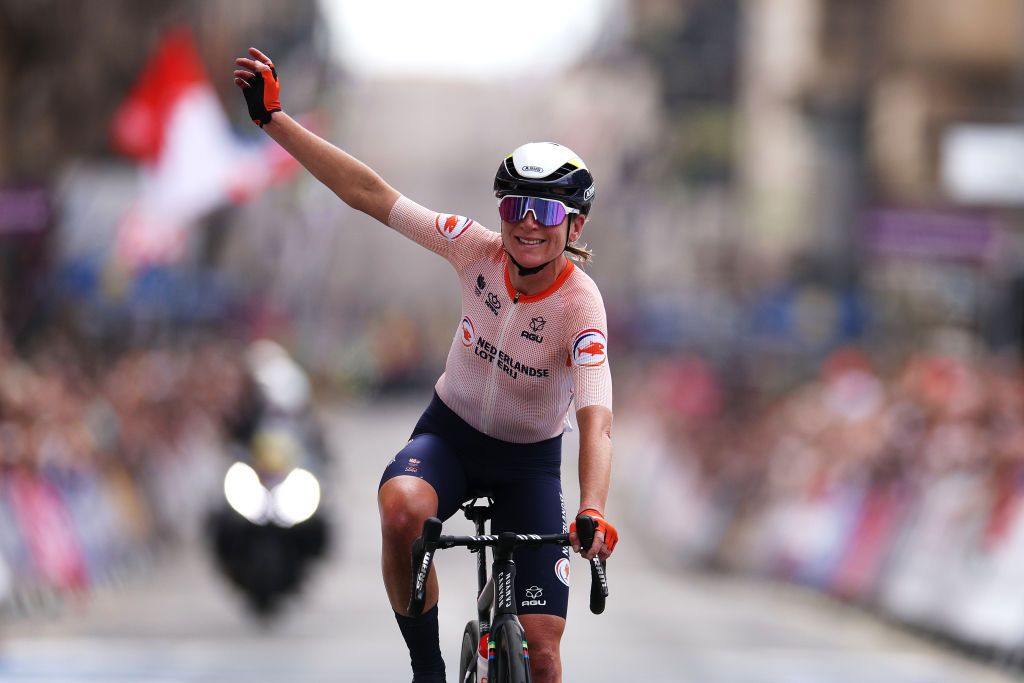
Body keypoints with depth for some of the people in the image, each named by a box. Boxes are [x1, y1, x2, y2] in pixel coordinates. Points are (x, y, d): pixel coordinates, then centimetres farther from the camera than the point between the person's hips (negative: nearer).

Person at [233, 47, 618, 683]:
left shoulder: (580, 305, -26)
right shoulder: (480, 251, -17)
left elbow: (597, 422, -37)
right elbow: (369, 192, -17)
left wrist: (593, 514, -55)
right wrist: (273, 118, -21)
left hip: (528, 461, -1)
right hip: (451, 431, 2)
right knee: (401, 506, -35)